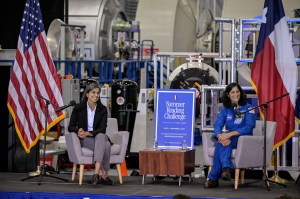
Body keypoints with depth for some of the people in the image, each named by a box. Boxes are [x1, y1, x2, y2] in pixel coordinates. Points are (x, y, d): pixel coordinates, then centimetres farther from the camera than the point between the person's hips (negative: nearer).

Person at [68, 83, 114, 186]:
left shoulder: (103, 109, 3)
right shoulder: (78, 108, -1)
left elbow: (102, 129, -8)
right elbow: (71, 127, -2)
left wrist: (88, 133, -25)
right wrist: (79, 131, -26)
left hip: (99, 137, 2)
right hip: (84, 140, -2)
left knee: (101, 136, -38)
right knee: (105, 146, -34)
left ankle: (97, 173, -47)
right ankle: (104, 176, -38)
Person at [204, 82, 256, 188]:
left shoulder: (248, 108, -1)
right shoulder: (225, 109, 11)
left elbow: (249, 128, -14)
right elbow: (217, 126, -2)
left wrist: (230, 134, -26)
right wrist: (220, 136, -27)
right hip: (230, 139, 4)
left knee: (220, 144, -33)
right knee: (222, 141, -34)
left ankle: (213, 178, -39)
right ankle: (226, 168, -50)